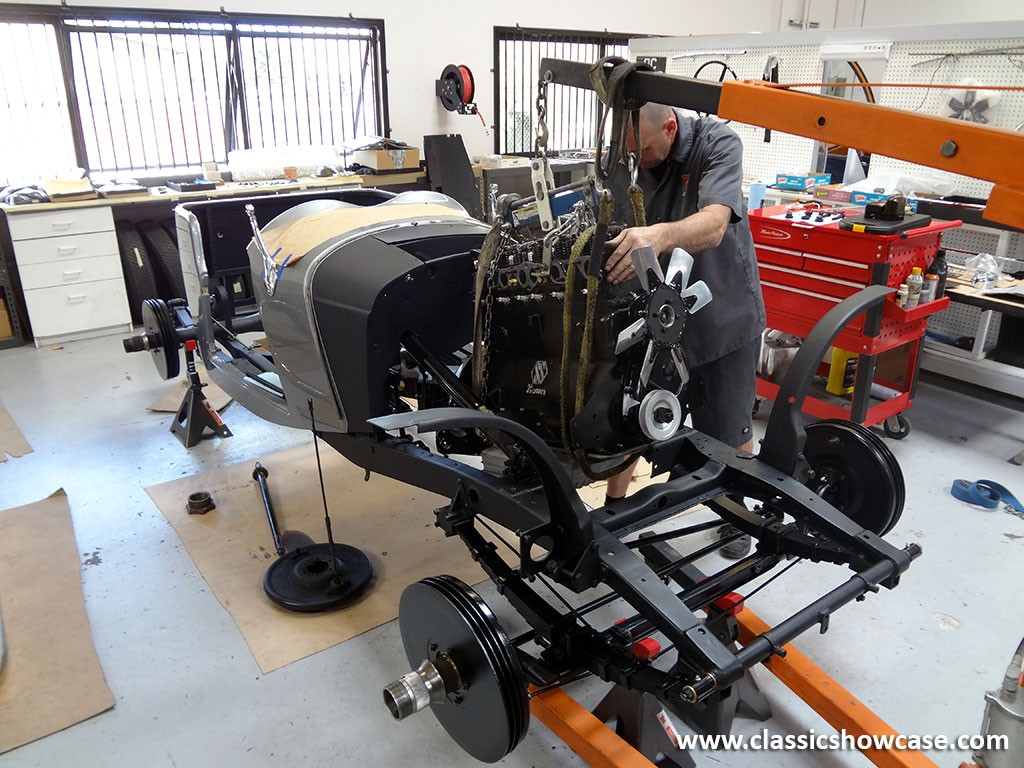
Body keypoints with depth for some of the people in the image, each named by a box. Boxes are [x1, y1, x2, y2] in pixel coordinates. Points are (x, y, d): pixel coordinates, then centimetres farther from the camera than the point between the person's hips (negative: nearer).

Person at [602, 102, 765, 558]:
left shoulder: (717, 144, -20)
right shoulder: (626, 159, -7)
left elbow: (712, 225, -37)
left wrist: (658, 236, -57)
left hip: (722, 312, -3)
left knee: (728, 428, 10)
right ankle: (614, 505, 29)